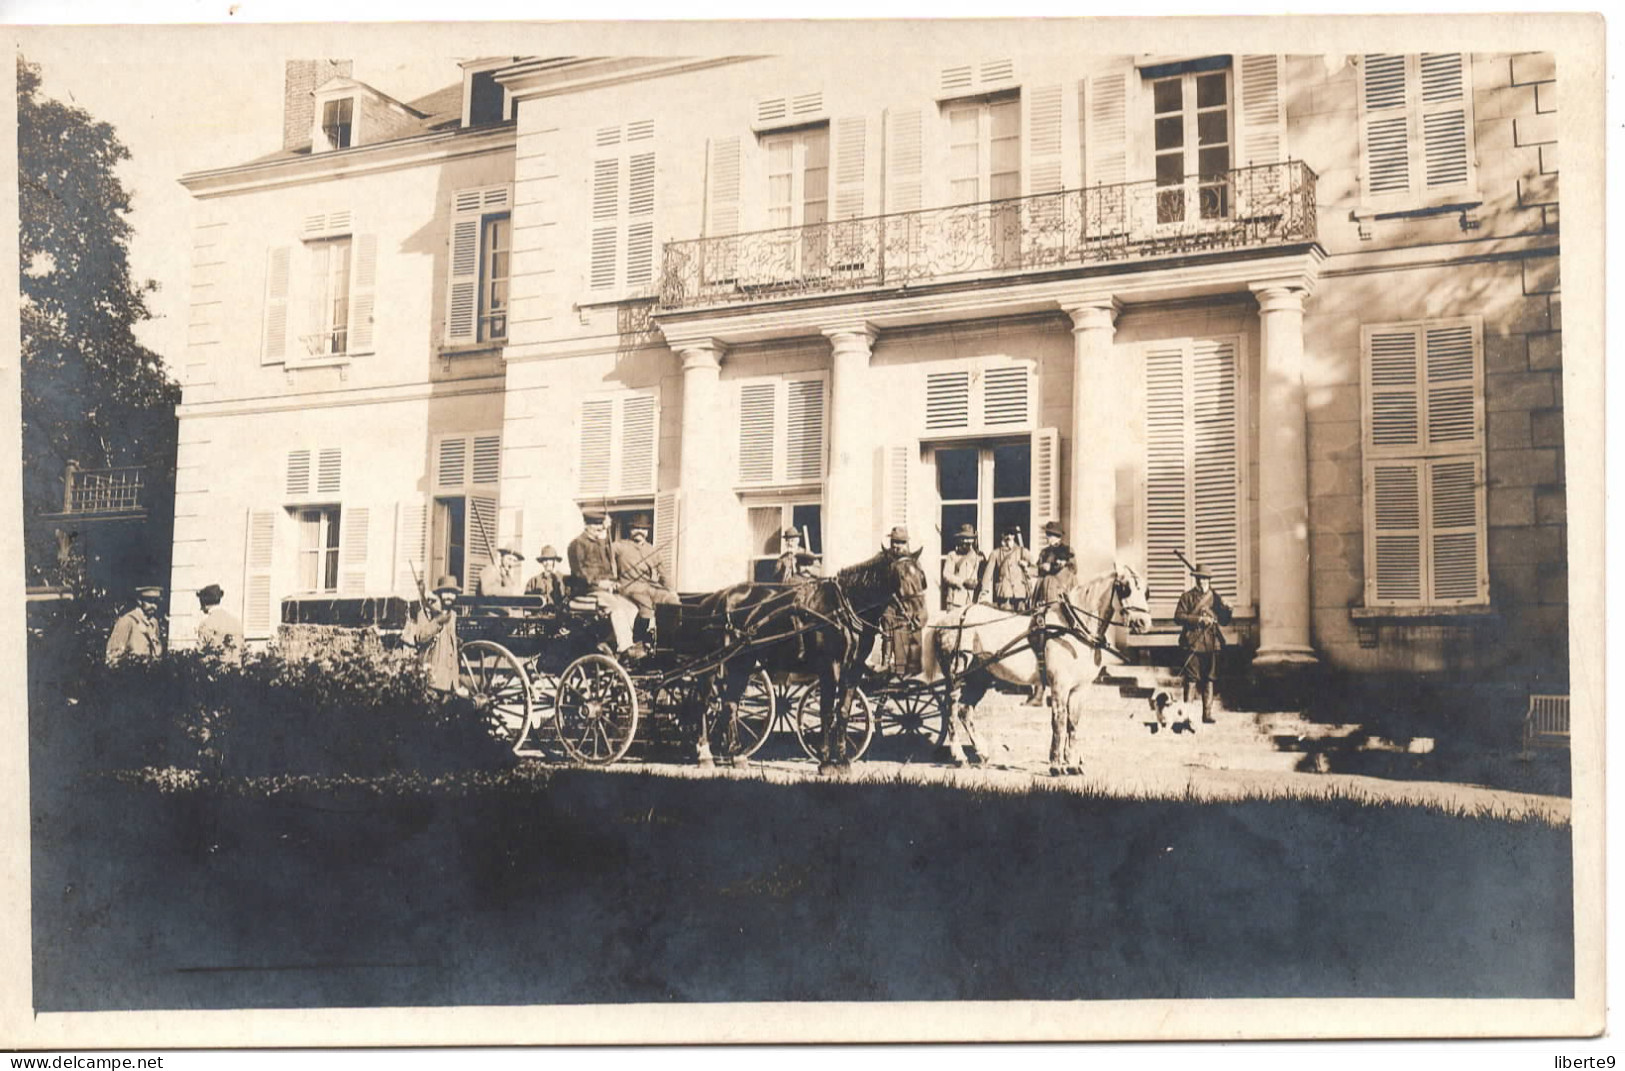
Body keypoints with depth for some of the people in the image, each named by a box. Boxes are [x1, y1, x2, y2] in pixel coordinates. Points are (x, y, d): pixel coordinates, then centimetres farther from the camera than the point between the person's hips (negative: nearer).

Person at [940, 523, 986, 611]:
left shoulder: (979, 556, 14)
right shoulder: (952, 555, 7)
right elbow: (946, 575, -3)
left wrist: (978, 582, -9)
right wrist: (964, 581, -13)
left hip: (974, 599, 1)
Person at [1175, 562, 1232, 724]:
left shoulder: (1216, 597, 14)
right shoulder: (1187, 597, 5)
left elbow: (1224, 621, 13)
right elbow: (1178, 616, -5)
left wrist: (1225, 609, -7)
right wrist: (1199, 619, -14)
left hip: (1211, 643, 3)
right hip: (1192, 642, -3)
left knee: (1209, 680, 4)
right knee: (1190, 679, -2)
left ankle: (1207, 713, 8)